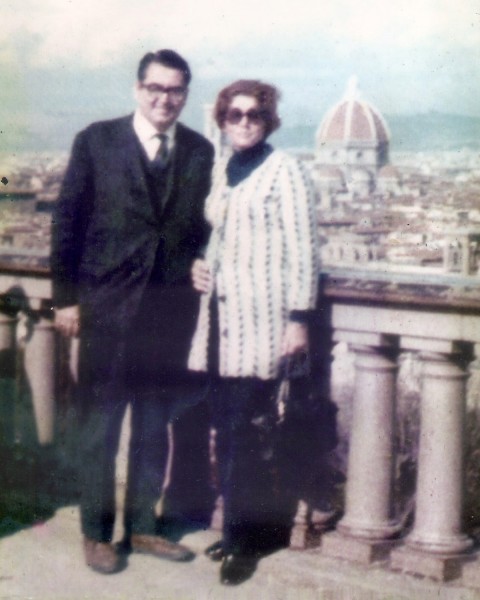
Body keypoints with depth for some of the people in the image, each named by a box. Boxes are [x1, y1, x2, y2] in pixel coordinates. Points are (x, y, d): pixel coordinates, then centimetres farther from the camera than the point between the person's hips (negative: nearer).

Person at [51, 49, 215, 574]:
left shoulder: (200, 152, 6)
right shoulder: (96, 142, -2)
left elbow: (202, 226, 13)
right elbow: (67, 221, -1)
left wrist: (199, 272, -5)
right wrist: (65, 297, -4)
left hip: (170, 311, 3)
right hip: (107, 309, -3)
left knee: (154, 428, 13)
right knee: (99, 428, 6)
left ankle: (141, 527, 27)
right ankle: (96, 534, 19)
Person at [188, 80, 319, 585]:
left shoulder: (284, 171, -3)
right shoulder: (220, 171, 16)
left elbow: (301, 249, -7)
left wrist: (298, 319, -12)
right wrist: (198, 266, 7)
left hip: (261, 321, -6)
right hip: (220, 316, 6)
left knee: (247, 432, -6)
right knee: (226, 429, 5)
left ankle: (246, 538, 5)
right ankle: (238, 529, 16)